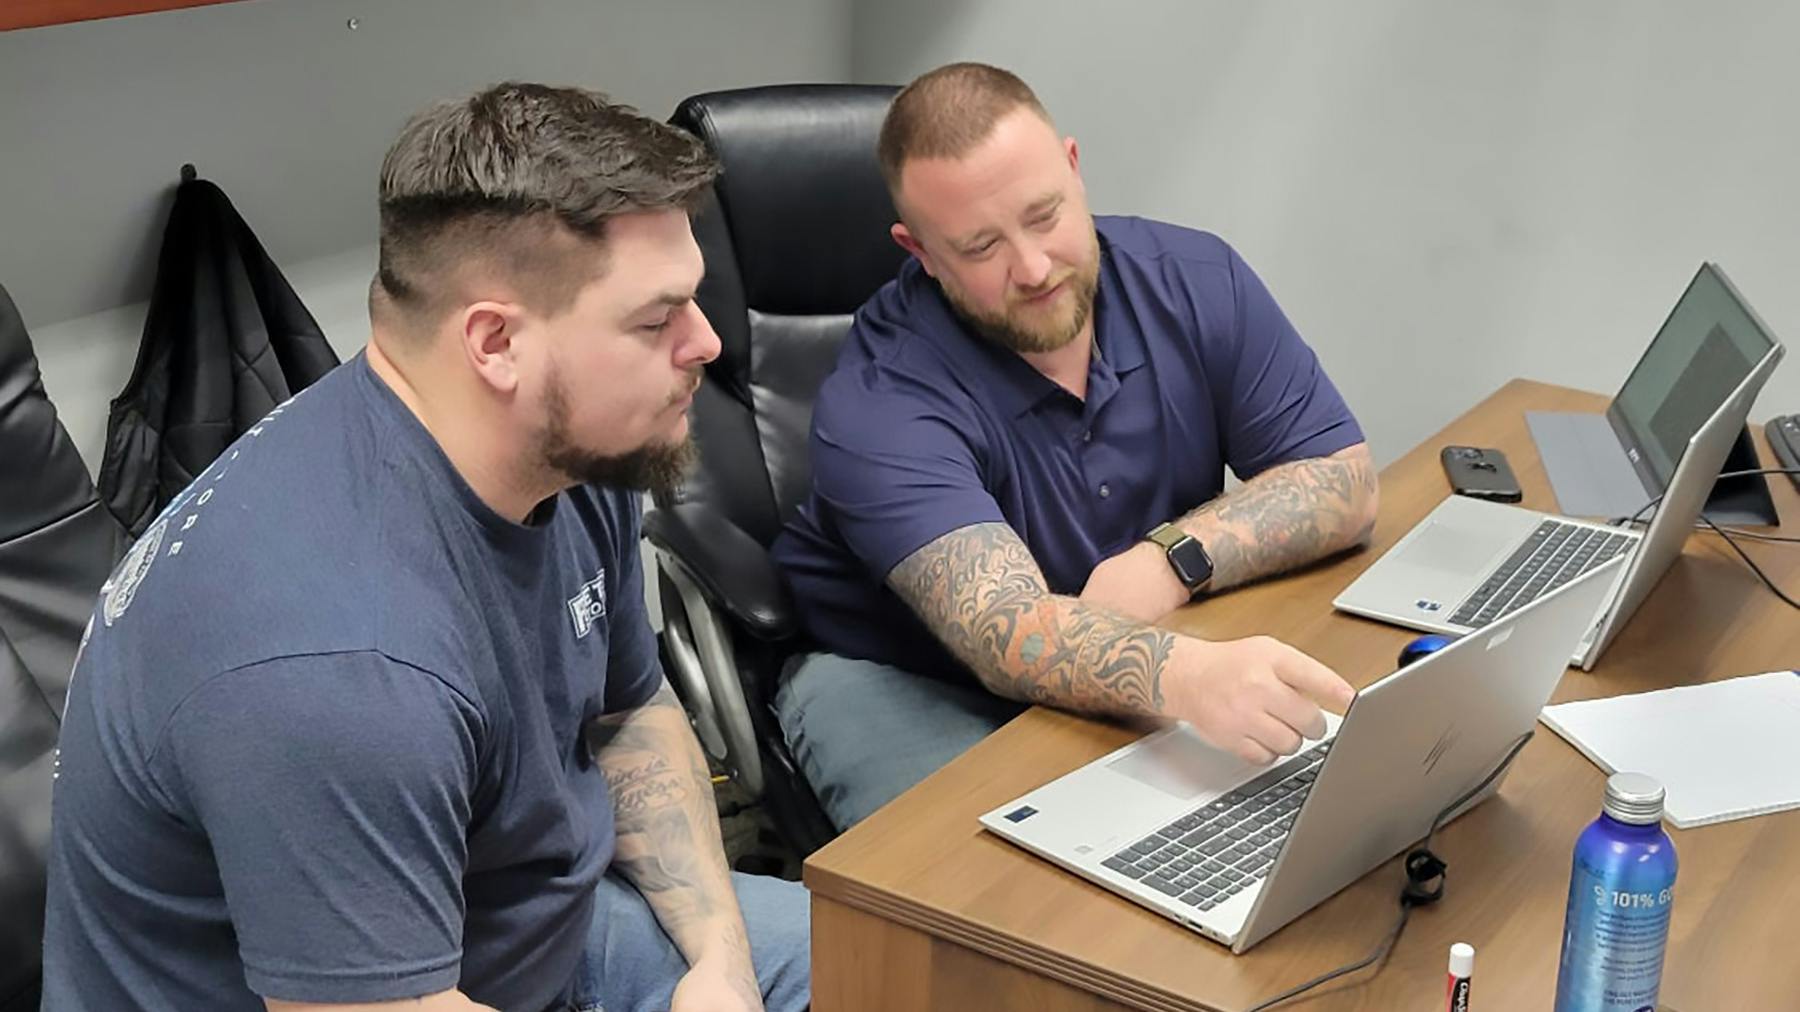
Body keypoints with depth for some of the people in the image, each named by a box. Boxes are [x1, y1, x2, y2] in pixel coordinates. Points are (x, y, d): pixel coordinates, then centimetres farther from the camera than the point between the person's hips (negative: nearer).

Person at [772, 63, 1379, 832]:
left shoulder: (1197, 281, -9)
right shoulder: (878, 403, -25)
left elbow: (1344, 483, -8)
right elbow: (1005, 635, -37)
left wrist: (1173, 559, -25)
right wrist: (1184, 676, -57)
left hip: (1134, 667, 5)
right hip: (904, 683, -4)